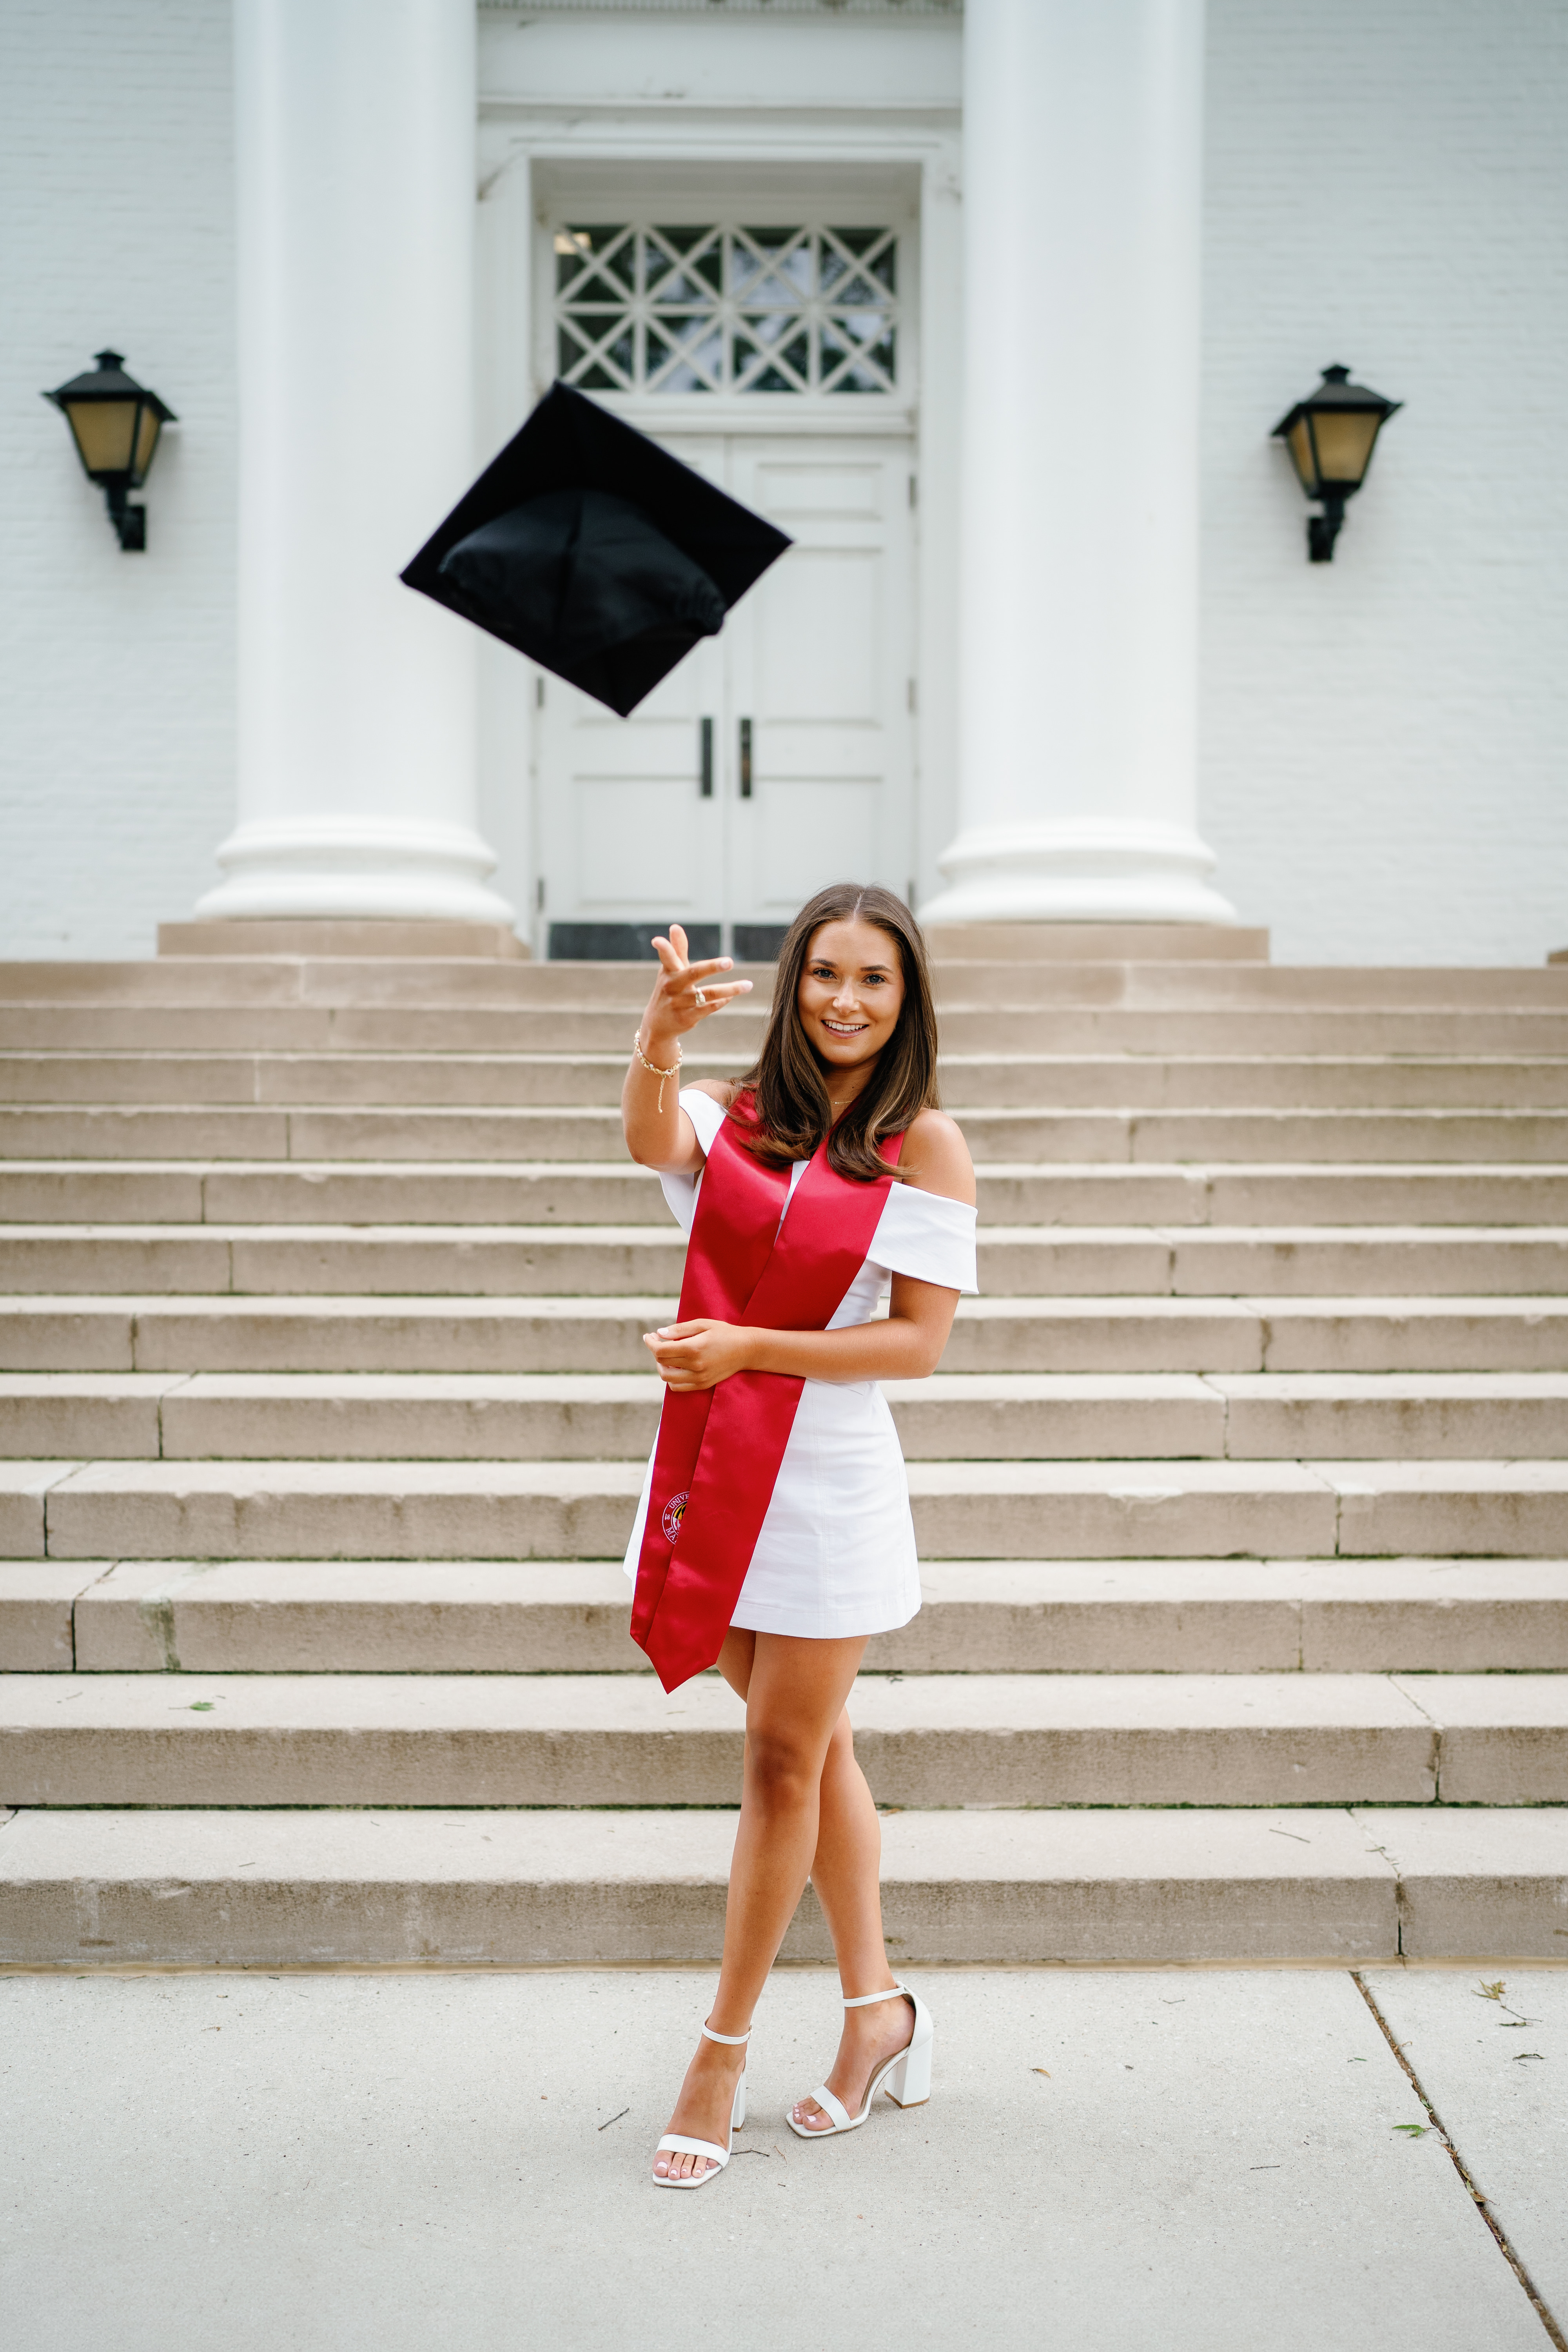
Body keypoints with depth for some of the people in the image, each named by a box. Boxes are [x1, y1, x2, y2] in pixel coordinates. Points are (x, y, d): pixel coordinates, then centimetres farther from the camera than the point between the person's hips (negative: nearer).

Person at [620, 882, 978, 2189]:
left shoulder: (925, 1142, -5)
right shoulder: (735, 1113, 5)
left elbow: (919, 1342, -9)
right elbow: (651, 1140, -19)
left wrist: (750, 1347, -17)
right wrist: (661, 1032, -39)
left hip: (828, 1481, -4)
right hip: (717, 1465, 4)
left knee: (785, 1763, 4)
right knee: (814, 1749, 17)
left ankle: (724, 2051, 20)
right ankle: (878, 2010, 33)